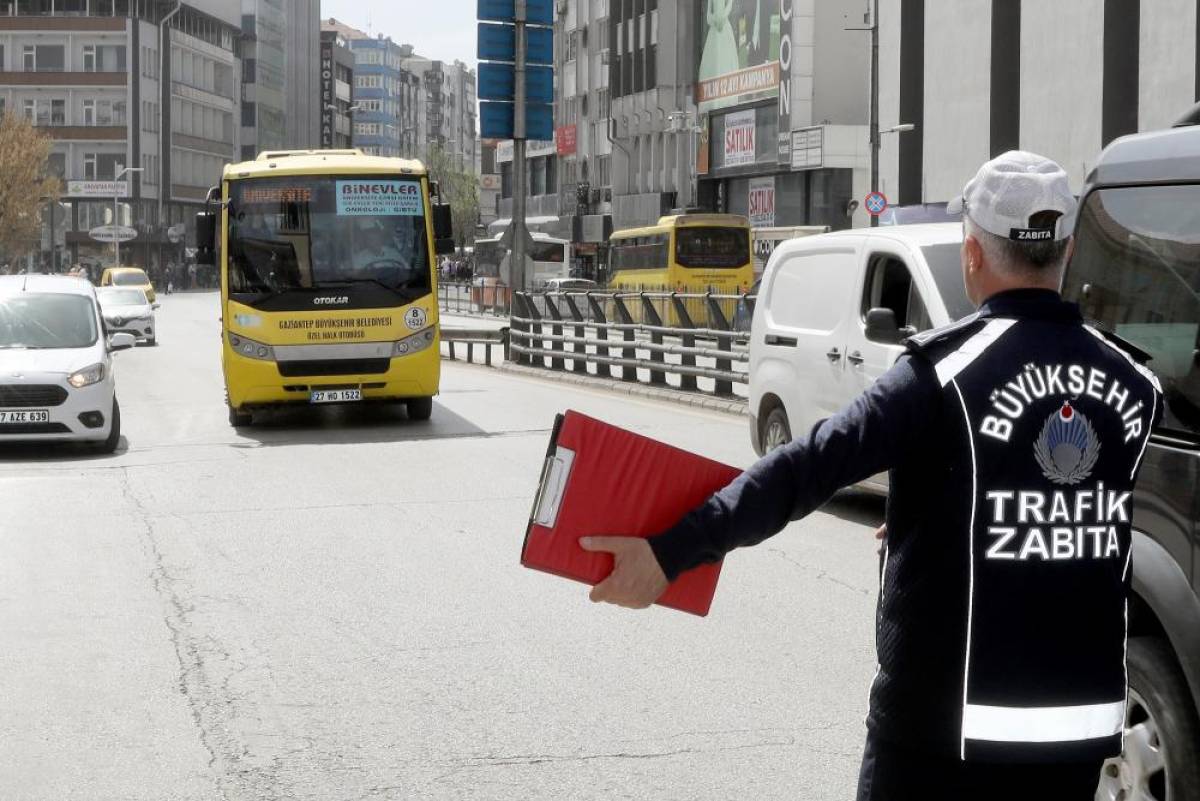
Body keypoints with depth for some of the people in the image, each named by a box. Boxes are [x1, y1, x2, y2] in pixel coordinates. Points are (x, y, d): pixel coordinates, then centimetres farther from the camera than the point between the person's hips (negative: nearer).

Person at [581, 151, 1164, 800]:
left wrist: (670, 553, -23)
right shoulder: (1134, 385, 2)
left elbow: (808, 470, -22)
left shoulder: (947, 371, -14)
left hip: (947, 723, -4)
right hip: (1085, 723, 5)